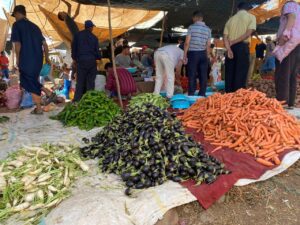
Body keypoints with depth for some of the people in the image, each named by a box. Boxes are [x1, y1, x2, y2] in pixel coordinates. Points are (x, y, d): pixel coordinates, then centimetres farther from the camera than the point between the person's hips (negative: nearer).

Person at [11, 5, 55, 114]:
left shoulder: (17, 25, -4)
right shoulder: (34, 26, 15)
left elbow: (17, 44, -12)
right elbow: (44, 44, 12)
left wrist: (18, 59, -2)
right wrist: (47, 58, 18)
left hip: (26, 60, -6)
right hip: (38, 60, 6)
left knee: (30, 84, 3)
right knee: (32, 81, 22)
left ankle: (38, 109, 5)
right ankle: (49, 93, 9)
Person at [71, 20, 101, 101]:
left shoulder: (78, 35, 4)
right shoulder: (94, 37, 3)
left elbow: (74, 47, 6)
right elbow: (97, 50, 6)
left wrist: (74, 58, 16)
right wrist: (99, 57, 25)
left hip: (81, 60, 0)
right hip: (91, 60, 0)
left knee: (80, 81, 3)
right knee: (90, 81, 5)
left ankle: (77, 99, -1)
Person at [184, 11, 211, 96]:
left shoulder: (191, 27, -3)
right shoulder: (208, 29, 8)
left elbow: (187, 42, -8)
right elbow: (208, 45, 7)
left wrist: (185, 55, -2)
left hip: (192, 53, -3)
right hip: (203, 54, 3)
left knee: (192, 75, 0)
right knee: (203, 75, 5)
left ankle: (191, 95, 1)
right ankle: (202, 94, 9)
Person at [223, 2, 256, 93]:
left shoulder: (231, 19, 17)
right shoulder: (251, 17, 9)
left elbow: (225, 37, 2)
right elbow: (248, 33, -8)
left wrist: (228, 49, -8)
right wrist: (234, 42, -4)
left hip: (231, 48, 3)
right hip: (242, 47, -3)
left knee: (229, 74, 5)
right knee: (240, 74, -3)